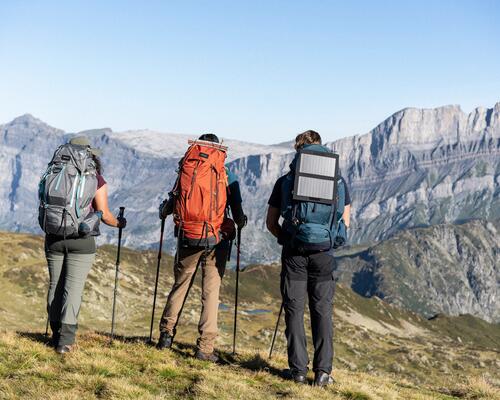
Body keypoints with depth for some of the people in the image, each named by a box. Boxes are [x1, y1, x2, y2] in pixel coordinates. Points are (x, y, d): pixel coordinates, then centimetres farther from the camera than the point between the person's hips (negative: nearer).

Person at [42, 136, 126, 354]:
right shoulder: (96, 180, -4)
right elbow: (103, 215, -3)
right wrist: (119, 223, 16)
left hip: (54, 238, 3)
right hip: (81, 240, -3)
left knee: (55, 285, 12)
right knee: (73, 287, -3)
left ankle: (57, 335, 17)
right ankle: (65, 339, -8)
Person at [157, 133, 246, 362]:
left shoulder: (186, 171, 2)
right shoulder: (228, 175, 2)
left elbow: (172, 202, 5)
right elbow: (237, 211, 1)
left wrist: (163, 212, 28)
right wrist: (241, 223, 24)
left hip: (188, 237, 1)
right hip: (217, 239, -1)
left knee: (180, 286, 16)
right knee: (211, 291, 3)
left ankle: (166, 334, 18)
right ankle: (205, 347, 0)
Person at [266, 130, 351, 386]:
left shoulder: (285, 181, 3)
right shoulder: (337, 181, 5)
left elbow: (271, 223, 6)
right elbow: (345, 223, 9)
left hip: (294, 252, -1)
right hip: (324, 253, 1)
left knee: (295, 310, 6)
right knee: (322, 311, 7)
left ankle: (298, 369, 6)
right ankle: (323, 370, 3)